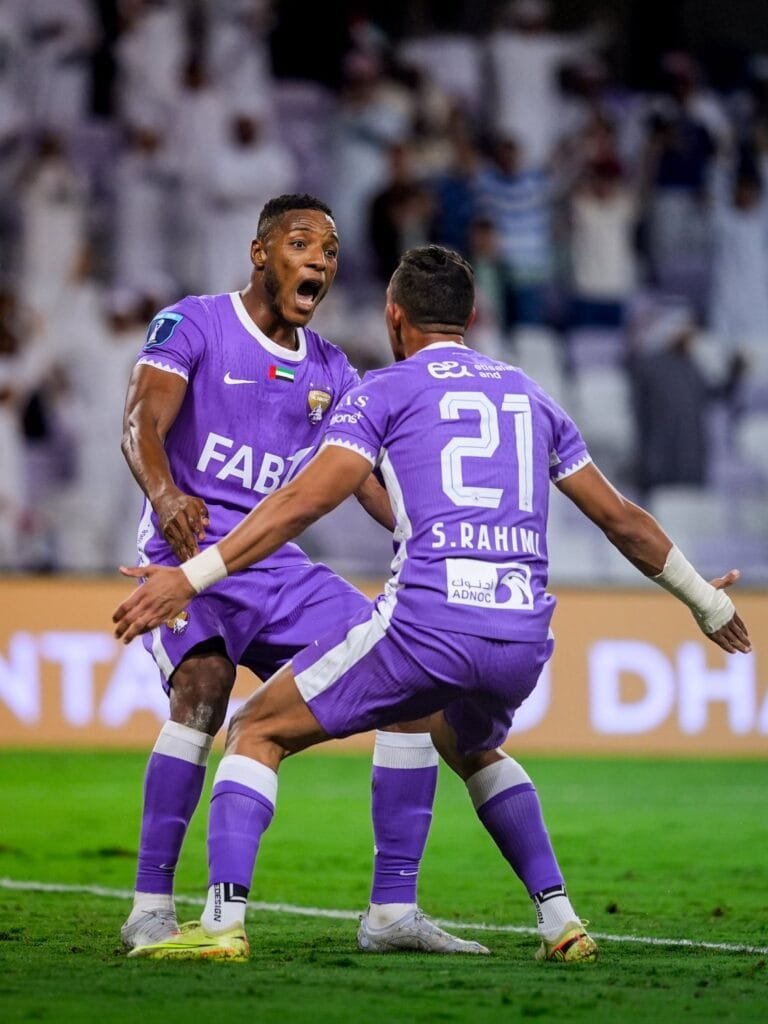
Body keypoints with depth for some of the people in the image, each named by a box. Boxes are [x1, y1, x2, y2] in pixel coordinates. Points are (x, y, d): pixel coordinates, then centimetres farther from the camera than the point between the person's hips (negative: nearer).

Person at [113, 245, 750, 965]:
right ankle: (559, 919, 25)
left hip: (426, 621, -5)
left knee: (258, 732, 8)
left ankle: (222, 920, -9)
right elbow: (622, 520, 28)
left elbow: (306, 500, -5)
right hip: (524, 635, 5)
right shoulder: (530, 396, 24)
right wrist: (704, 600, 42)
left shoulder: (387, 390, 9)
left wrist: (191, 577, -8)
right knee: (472, 749, 37)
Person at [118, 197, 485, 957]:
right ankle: (151, 908, -25)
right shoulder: (192, 325, -3)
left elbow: (374, 484, 14)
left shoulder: (331, 372, 14)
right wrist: (165, 497, -38)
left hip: (275, 566, 6)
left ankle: (393, 909, 0)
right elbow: (141, 426, -17)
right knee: (205, 682, -33)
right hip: (190, 553, -6)